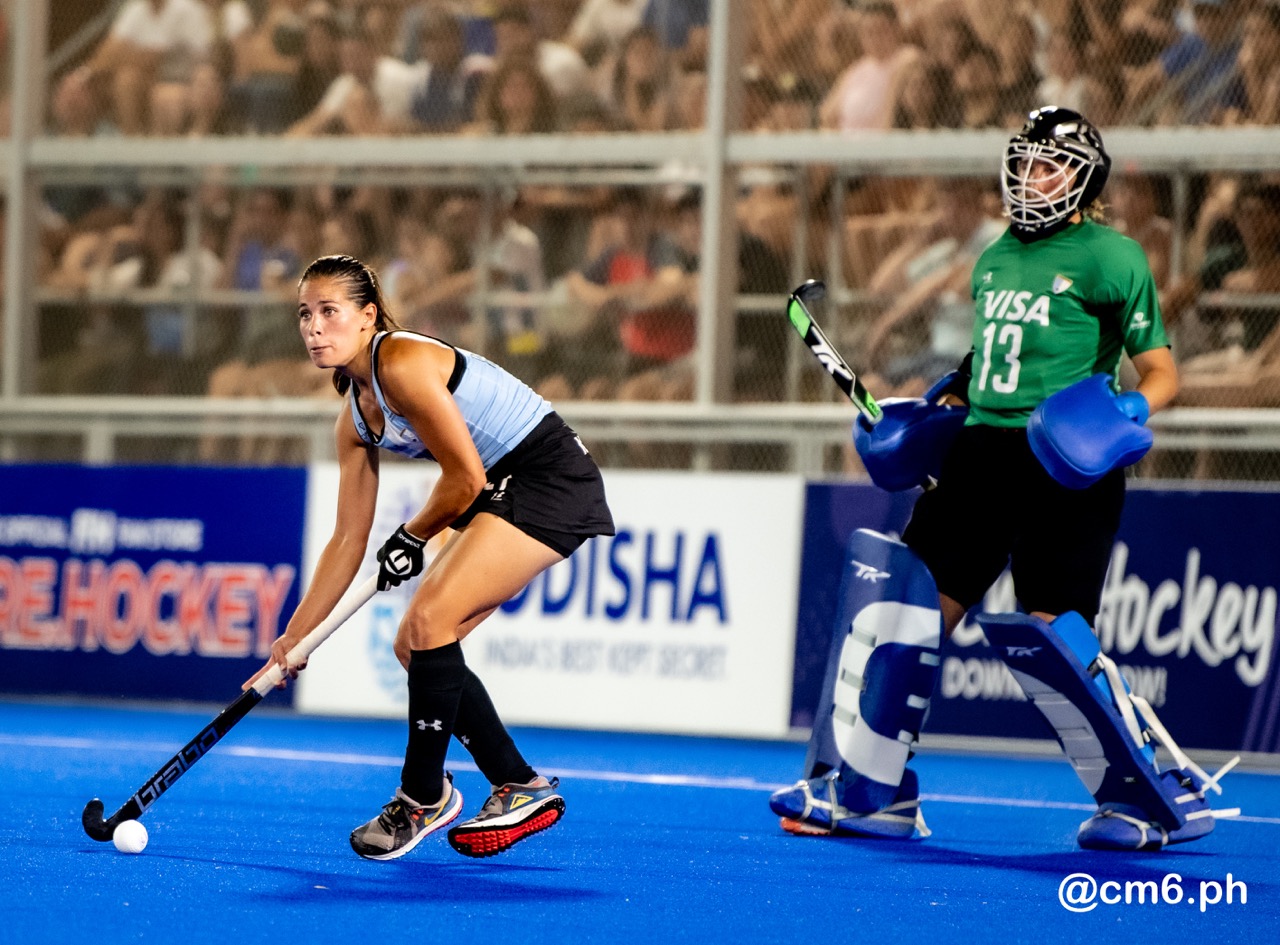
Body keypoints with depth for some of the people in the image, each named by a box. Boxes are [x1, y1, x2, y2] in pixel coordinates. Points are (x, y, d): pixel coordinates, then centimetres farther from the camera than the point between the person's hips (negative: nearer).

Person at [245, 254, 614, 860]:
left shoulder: (403, 362, -19)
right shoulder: (355, 420, 8)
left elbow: (466, 477, -17)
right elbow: (349, 542, 12)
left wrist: (411, 540, -2)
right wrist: (292, 640, 11)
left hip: (553, 480, -10)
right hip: (502, 494, 10)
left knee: (428, 619, -19)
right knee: (414, 647, 5)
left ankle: (423, 797, -6)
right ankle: (522, 790, 15)